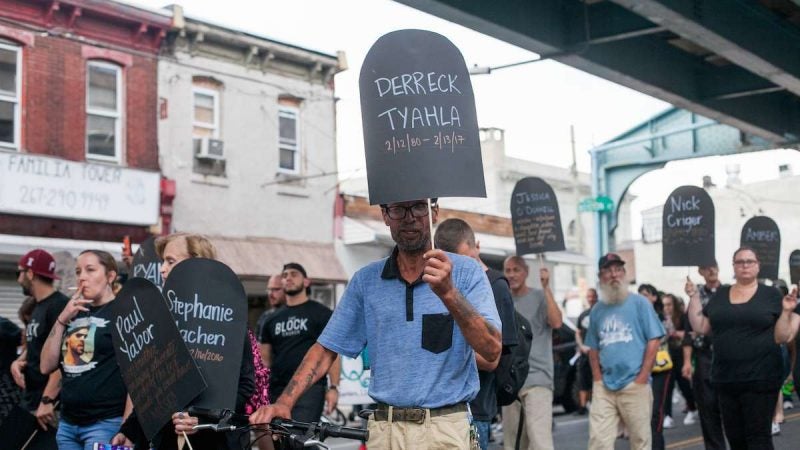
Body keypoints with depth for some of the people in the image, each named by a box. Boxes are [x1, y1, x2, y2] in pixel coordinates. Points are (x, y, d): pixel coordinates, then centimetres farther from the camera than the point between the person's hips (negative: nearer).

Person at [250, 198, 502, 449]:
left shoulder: (466, 272, -2)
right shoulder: (366, 280, 7)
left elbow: (491, 351, -13)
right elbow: (327, 348, 8)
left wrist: (448, 293, -27)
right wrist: (284, 402, -5)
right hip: (384, 429, 2)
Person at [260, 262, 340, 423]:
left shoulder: (320, 313, 5)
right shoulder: (272, 319, 18)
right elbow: (265, 359, 17)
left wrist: (333, 387, -10)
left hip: (310, 388, -5)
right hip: (278, 391, 5)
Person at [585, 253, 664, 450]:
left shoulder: (639, 303, 1)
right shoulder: (597, 310, 11)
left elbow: (653, 341, -3)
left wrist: (641, 379, -8)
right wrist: (598, 379, 3)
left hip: (634, 385, -3)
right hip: (604, 387, 3)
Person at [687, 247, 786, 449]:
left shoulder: (771, 294, 1)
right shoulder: (720, 295, 10)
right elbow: (701, 328, 9)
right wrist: (694, 297, 2)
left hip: (760, 379, -4)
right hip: (726, 379, 4)